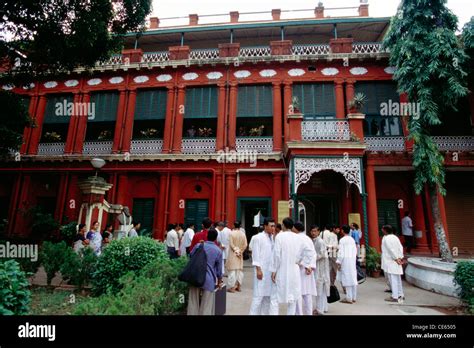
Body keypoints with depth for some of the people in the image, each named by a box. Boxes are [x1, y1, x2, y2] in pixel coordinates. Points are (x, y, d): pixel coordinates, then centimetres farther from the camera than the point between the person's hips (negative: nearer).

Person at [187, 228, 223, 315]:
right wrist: (219, 281, 19)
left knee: (193, 303, 14)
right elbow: (219, 268, 6)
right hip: (209, 280, -2)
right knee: (206, 305, 9)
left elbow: (190, 257, 15)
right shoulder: (218, 251, -2)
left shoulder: (198, 245, 0)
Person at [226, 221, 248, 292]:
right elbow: (245, 245, -3)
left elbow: (231, 244, -15)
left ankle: (232, 287, 1)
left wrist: (236, 251, -7)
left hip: (233, 254, -4)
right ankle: (238, 286, 18)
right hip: (240, 255, 4)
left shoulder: (231, 233, -12)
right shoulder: (243, 234, -1)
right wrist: (240, 251, 1)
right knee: (240, 269, 12)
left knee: (232, 270, 0)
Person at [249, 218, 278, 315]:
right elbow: (255, 255, -10)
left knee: (269, 294, 11)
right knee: (259, 295, -1)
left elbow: (274, 254, 13)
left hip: (271, 270, 6)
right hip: (261, 270, -6)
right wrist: (258, 269, -14)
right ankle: (254, 313, 11)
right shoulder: (258, 238, -9)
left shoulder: (272, 238, 10)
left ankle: (265, 313, 22)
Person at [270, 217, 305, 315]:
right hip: (294, 270, 3)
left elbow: (276, 254, -13)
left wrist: (273, 270, -7)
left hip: (282, 271, -3)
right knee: (294, 296, 12)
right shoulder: (298, 238, 1)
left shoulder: (280, 236, -11)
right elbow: (301, 255, 5)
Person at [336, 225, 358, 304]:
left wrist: (339, 262, -8)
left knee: (347, 279, -3)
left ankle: (349, 298, 1)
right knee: (353, 279, 10)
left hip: (345, 261, -7)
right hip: (353, 260, 7)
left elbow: (341, 252, -13)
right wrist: (354, 258, 20)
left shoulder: (342, 240, -11)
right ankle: (353, 297, 18)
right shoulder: (352, 239, 8)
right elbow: (355, 251, 12)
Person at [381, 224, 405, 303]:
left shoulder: (386, 238, -13)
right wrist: (400, 257, 3)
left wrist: (396, 258, -12)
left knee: (392, 279, -4)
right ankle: (400, 295, 24)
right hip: (396, 263, 8)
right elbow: (400, 247, 7)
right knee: (398, 279, 16)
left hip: (389, 262, -8)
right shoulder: (395, 237, 12)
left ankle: (395, 297, -2)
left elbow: (391, 249, -18)